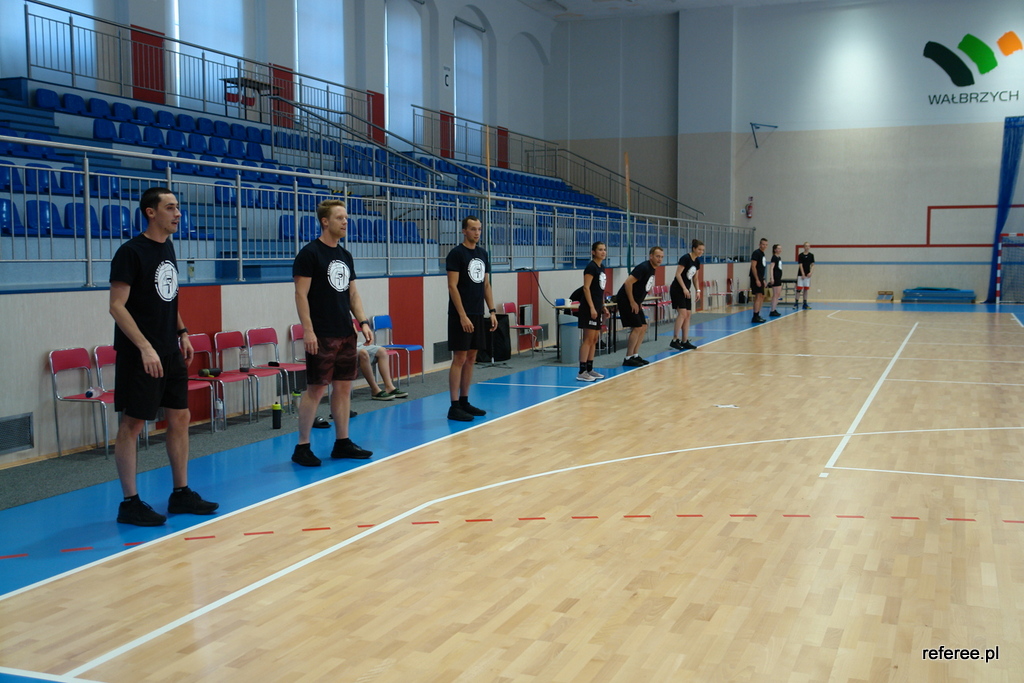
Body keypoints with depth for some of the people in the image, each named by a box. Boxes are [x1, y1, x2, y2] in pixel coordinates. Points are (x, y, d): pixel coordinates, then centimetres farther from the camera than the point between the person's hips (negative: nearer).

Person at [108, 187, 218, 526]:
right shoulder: (131, 252, -12)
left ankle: (181, 494, 21)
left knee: (180, 418, 10)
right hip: (139, 355, -8)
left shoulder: (168, 247, 12)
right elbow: (117, 306, -17)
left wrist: (182, 333, 13)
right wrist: (145, 348, -23)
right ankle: (130, 503, 6)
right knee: (132, 424, -1)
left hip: (171, 352, 8)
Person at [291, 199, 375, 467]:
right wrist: (308, 330, -19)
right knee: (316, 389, -5)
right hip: (322, 335, -7)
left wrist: (363, 322, 7)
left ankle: (342, 442, 18)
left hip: (346, 333, 7)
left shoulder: (345, 255, 14)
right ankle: (302, 447, 4)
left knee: (344, 386, 10)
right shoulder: (309, 253, -8)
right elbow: (301, 294, -13)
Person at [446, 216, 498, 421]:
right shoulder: (456, 254, -9)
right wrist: (463, 315, -19)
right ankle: (454, 406, -4)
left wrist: (492, 311, 10)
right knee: (459, 358, -7)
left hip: (478, 314, 7)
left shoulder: (482, 253, 13)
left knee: (471, 358, 10)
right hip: (461, 315, -7)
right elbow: (452, 286, -14)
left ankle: (464, 401, 18)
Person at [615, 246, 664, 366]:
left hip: (635, 302, 10)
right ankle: (628, 359, -6)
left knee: (643, 327, 10)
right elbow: (628, 283, -25)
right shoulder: (643, 268, -19)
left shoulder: (652, 269, 11)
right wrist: (632, 302, -21)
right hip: (626, 300, -10)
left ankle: (635, 355, 16)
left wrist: (639, 302, 16)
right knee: (637, 328, -11)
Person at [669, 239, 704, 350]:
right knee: (682, 313, -16)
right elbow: (678, 274, -18)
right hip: (677, 289, -9)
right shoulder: (685, 258, -15)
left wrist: (698, 290, 10)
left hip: (686, 290, 9)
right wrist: (684, 288, -19)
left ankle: (685, 341, 8)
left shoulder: (697, 261, 10)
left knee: (688, 315, 5)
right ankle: (674, 340, -15)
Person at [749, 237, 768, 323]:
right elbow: (753, 267, -17)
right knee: (758, 296, -14)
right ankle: (755, 317, -15)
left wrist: (763, 280, 22)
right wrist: (757, 280, -21)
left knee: (762, 297, 12)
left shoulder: (762, 254, 18)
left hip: (760, 278, 10)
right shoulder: (756, 253, -11)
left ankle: (757, 315, 18)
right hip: (756, 278, -10)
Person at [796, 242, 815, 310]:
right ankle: (796, 303, -2)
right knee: (799, 289, -6)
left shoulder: (811, 255, 6)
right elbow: (800, 265, -7)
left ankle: (805, 304, 9)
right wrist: (803, 274, -12)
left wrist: (810, 272, -8)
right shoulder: (800, 255, -4)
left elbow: (812, 265, 7)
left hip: (808, 275, 4)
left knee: (806, 289, 6)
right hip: (801, 274, -4)